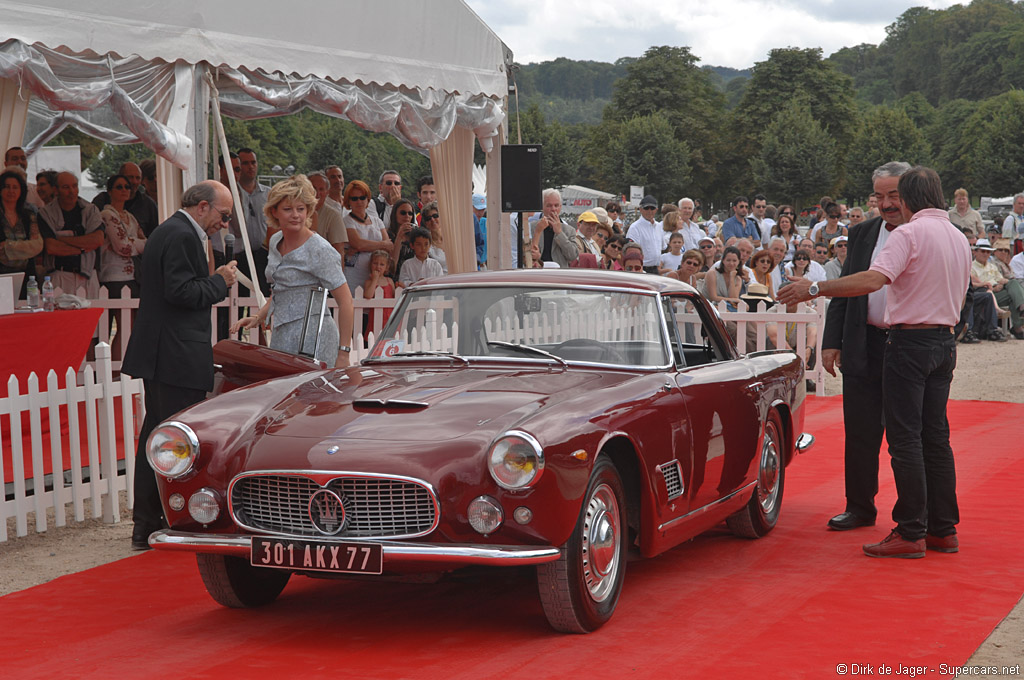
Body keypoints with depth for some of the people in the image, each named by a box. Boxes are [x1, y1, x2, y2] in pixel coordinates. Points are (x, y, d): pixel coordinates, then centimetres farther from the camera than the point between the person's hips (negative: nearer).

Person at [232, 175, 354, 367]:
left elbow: (346, 303, -13)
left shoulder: (319, 250, -11)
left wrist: (343, 353, -16)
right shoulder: (276, 241, 13)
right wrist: (257, 318, 13)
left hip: (312, 339, -7)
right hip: (281, 336, 7)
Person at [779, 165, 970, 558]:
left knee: (905, 438, -5)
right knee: (936, 437, 12)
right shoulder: (959, 239, 13)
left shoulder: (910, 234, -13)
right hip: (946, 341, 8)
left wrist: (814, 289, -23)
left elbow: (873, 279, -26)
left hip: (911, 341, -8)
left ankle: (911, 533, -4)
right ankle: (944, 529, 15)